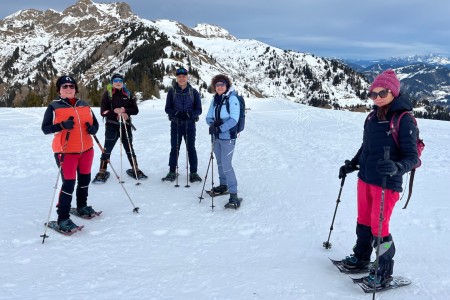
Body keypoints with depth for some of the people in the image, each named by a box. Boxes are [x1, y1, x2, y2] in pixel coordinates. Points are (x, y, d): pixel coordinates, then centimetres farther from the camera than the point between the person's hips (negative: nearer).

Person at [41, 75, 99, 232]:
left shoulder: (84, 105, 10)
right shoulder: (54, 107, -2)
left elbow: (95, 123, 16)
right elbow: (45, 128, -6)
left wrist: (93, 129, -8)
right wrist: (62, 125, -24)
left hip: (86, 149, 5)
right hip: (66, 151, -5)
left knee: (85, 179, 17)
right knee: (69, 183, -9)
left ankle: (82, 206, 38)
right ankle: (63, 218, 1)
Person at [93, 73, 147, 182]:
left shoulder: (128, 94, 6)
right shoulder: (107, 94, -1)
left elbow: (135, 110, 2)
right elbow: (103, 111, -7)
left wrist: (124, 110, -16)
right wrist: (116, 113, -19)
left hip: (126, 125, 3)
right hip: (112, 126, -2)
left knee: (129, 148, 12)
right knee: (107, 148, 0)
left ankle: (135, 169, 21)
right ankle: (102, 171, 8)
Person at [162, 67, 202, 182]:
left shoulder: (193, 92, 1)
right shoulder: (172, 91, 2)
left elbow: (198, 110, 1)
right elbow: (167, 108, 2)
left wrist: (189, 114, -18)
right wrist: (176, 113, -18)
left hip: (190, 124, 0)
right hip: (175, 124, 1)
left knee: (191, 148, 4)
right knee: (174, 148, 5)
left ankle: (193, 173, 13)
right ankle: (172, 172, 16)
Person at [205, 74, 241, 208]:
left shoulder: (232, 98, -11)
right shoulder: (215, 99, 8)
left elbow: (234, 119, -18)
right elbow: (209, 117, 10)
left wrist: (220, 128, -24)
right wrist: (213, 124, -12)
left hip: (228, 136, -7)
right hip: (216, 137, 7)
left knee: (226, 165, -12)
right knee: (220, 162, 18)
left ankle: (234, 195, -8)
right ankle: (223, 185, 35)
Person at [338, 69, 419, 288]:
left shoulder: (404, 120, -15)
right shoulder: (372, 117, 5)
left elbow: (412, 157, -17)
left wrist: (396, 167, -35)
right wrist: (352, 164, 17)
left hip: (387, 184, -7)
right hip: (365, 179, 7)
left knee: (379, 229, 1)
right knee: (363, 222, 19)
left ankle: (384, 273, 20)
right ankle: (361, 258, 38)